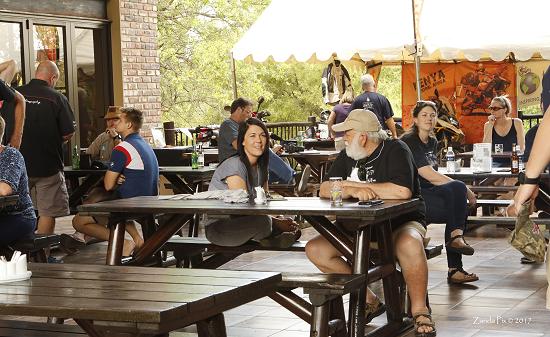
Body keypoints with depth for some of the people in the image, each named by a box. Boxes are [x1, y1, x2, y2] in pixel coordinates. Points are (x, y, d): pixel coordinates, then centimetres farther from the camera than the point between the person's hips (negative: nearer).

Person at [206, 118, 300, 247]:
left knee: (292, 228, -6)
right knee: (262, 222, -32)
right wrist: (277, 222, -22)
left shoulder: (261, 166, 7)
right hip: (217, 228, -7)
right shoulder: (235, 166, -20)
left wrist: (279, 220, -15)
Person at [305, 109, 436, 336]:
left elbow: (403, 191, -27)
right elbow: (324, 190, -1)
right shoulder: (347, 156, 8)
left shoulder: (395, 150, -11)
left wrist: (353, 185, -17)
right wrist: (353, 191, -23)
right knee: (315, 250, -11)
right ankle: (369, 301, -3)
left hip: (400, 222, -6)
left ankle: (420, 312, -21)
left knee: (409, 245, -41)